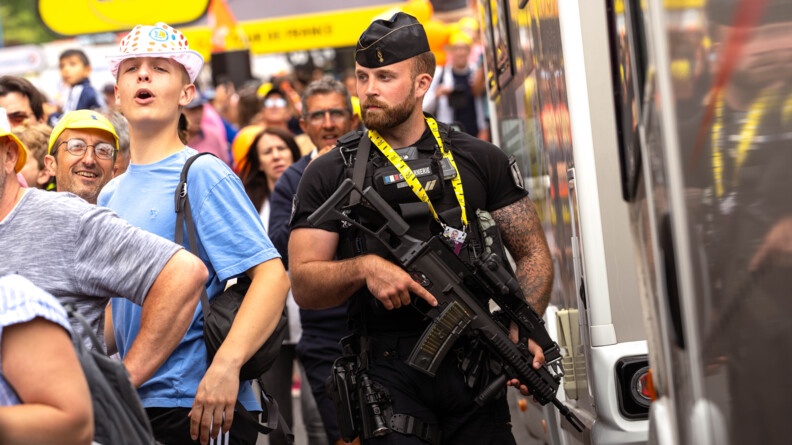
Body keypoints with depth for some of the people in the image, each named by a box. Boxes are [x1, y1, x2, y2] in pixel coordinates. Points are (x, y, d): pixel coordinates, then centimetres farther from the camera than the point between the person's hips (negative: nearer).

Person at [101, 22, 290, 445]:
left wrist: (225, 366, -28)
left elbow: (272, 275, -17)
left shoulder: (202, 175, -9)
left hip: (198, 407, -7)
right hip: (133, 402, 7)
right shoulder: (110, 195, 12)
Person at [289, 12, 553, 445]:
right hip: (389, 373, -2)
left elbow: (533, 254, 10)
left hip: (475, 367, 2)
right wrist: (363, 268, -20)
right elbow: (303, 285, -1)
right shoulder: (329, 174, 4)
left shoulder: (480, 160, 8)